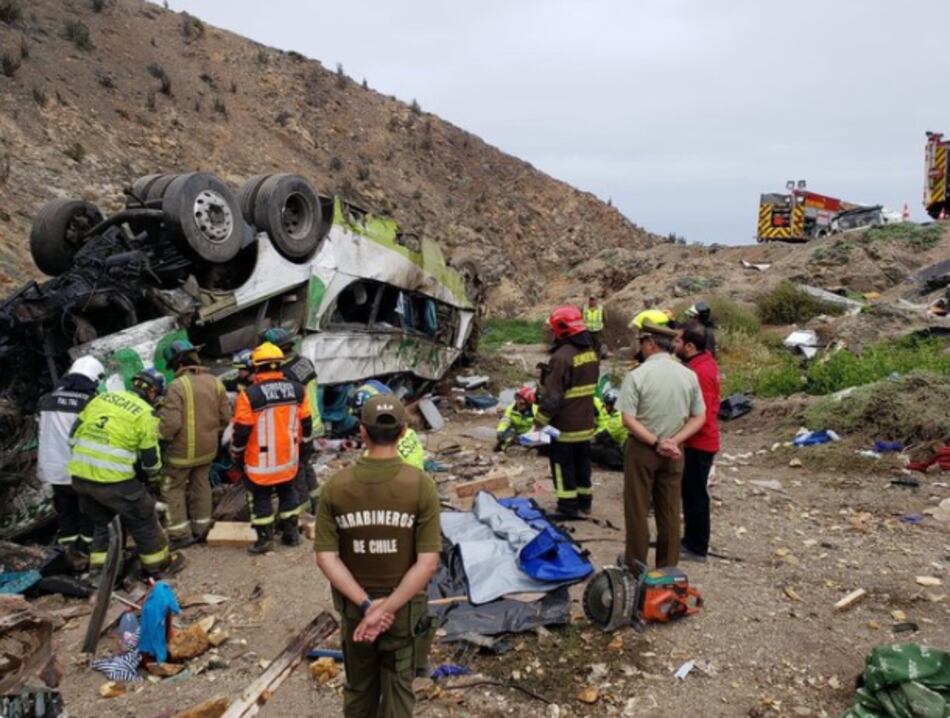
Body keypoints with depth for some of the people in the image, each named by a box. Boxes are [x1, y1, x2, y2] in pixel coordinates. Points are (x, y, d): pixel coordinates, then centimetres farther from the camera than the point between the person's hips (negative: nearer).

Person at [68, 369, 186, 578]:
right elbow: (150, 458, -3)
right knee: (143, 519, 13)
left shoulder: (102, 397, 12)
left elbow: (75, 434, 14)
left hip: (79, 475, 6)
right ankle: (158, 564, 25)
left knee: (101, 522, 26)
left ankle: (98, 569, 31)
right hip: (113, 480, -6)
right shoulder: (146, 414, -6)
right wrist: (155, 477, 17)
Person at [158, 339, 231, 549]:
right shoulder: (214, 382, 1)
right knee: (201, 485, 20)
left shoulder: (177, 386, -19)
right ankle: (201, 529, 29)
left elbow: (171, 423, -23)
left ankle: (180, 534, 12)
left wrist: (161, 436, -3)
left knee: (174, 488, 10)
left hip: (183, 449, -6)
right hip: (208, 448, 6)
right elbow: (225, 417, 4)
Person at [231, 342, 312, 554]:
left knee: (261, 497, 11)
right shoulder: (297, 390, -5)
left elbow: (241, 431, -13)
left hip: (261, 461, -4)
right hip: (289, 457, 4)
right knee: (287, 491, 20)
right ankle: (291, 532, 28)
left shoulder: (250, 395, -19)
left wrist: (236, 453, 4)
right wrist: (301, 445, 20)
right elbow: (306, 424, 4)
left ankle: (265, 539, 16)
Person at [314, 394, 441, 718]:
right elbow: (428, 562, -21)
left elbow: (326, 557, -13)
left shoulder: (336, 486, -13)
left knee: (358, 686, 24)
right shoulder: (421, 485, -18)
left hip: (354, 605, 2)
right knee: (398, 688, 17)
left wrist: (366, 604, -13)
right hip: (405, 607, -2)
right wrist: (387, 608, -17)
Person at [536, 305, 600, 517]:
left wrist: (540, 420, -14)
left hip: (565, 424, -8)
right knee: (582, 460, 18)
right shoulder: (591, 352, 6)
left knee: (563, 464, 4)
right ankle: (585, 500, 29)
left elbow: (552, 395, -23)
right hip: (586, 422, 8)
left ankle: (568, 506, 10)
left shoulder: (562, 356, -23)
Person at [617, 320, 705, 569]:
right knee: (670, 511, 14)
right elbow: (699, 417, 0)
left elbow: (628, 420, -19)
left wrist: (656, 443, -17)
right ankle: (668, 566, 24)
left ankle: (635, 563, 20)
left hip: (641, 450, -4)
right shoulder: (689, 375, -1)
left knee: (637, 509, 9)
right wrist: (673, 441, -8)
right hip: (673, 453, 4)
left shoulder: (636, 376, -15)